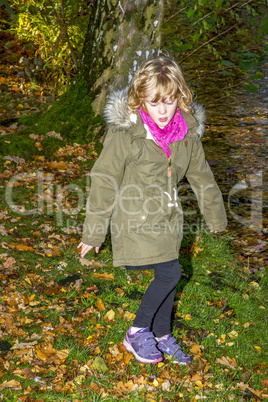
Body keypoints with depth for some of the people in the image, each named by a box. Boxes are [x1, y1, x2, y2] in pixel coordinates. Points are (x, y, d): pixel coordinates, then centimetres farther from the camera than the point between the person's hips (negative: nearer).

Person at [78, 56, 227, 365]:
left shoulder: (186, 131, -4)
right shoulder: (125, 133, -21)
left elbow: (200, 175, 11)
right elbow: (104, 182, -14)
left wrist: (216, 217, 21)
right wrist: (93, 233, -8)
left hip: (167, 217, 6)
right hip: (136, 219, -6)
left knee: (166, 275, 13)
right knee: (169, 273, -11)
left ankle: (162, 336, 34)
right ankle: (137, 332, 10)